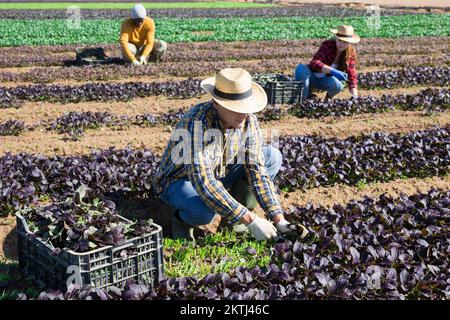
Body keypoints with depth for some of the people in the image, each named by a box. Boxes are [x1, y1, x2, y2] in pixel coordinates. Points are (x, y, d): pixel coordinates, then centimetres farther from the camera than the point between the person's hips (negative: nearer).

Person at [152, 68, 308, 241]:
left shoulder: (249, 121, -15)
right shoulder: (196, 122, -36)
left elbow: (257, 170, -13)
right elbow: (203, 182, -42)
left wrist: (279, 220, -23)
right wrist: (251, 220, -42)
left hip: (218, 176, 6)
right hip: (177, 181, -6)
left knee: (272, 156, -8)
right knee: (205, 210, -40)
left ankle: (234, 215, 0)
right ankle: (183, 218, -4)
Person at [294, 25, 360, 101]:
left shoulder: (351, 53, -9)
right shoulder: (327, 45, -19)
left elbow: (352, 74, -12)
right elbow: (314, 63, -34)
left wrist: (355, 95, -27)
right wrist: (332, 71, -49)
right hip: (314, 77, -2)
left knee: (336, 83, -36)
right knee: (300, 68, -33)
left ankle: (328, 99, -1)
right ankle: (303, 98, -18)